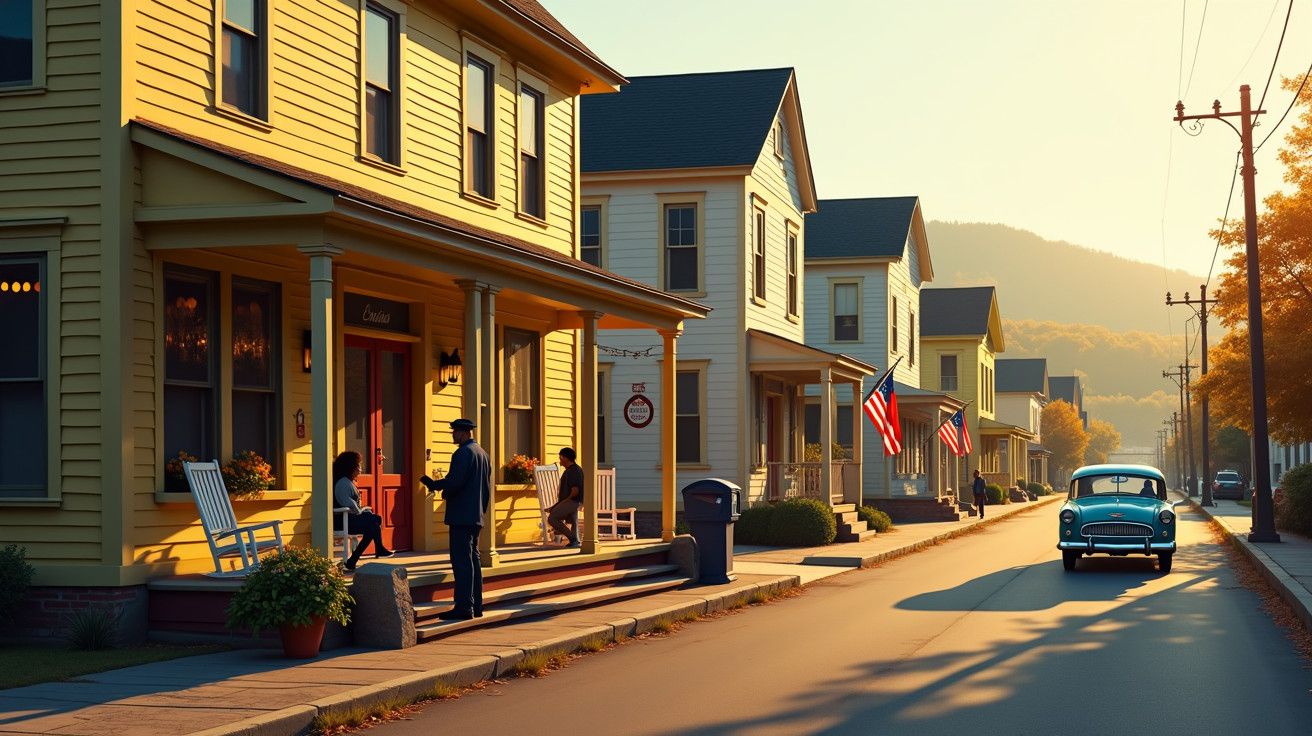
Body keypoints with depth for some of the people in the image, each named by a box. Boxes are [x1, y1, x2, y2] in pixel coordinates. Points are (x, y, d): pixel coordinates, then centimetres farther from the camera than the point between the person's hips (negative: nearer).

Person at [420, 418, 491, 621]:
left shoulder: (463, 453, -13)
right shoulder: (482, 453, 17)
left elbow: (454, 481, -23)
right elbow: (487, 487, 20)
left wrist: (434, 484, -7)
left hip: (461, 517, -10)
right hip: (476, 517, 10)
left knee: (461, 561, -9)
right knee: (473, 559, 14)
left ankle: (464, 607, -10)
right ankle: (476, 605, 17)